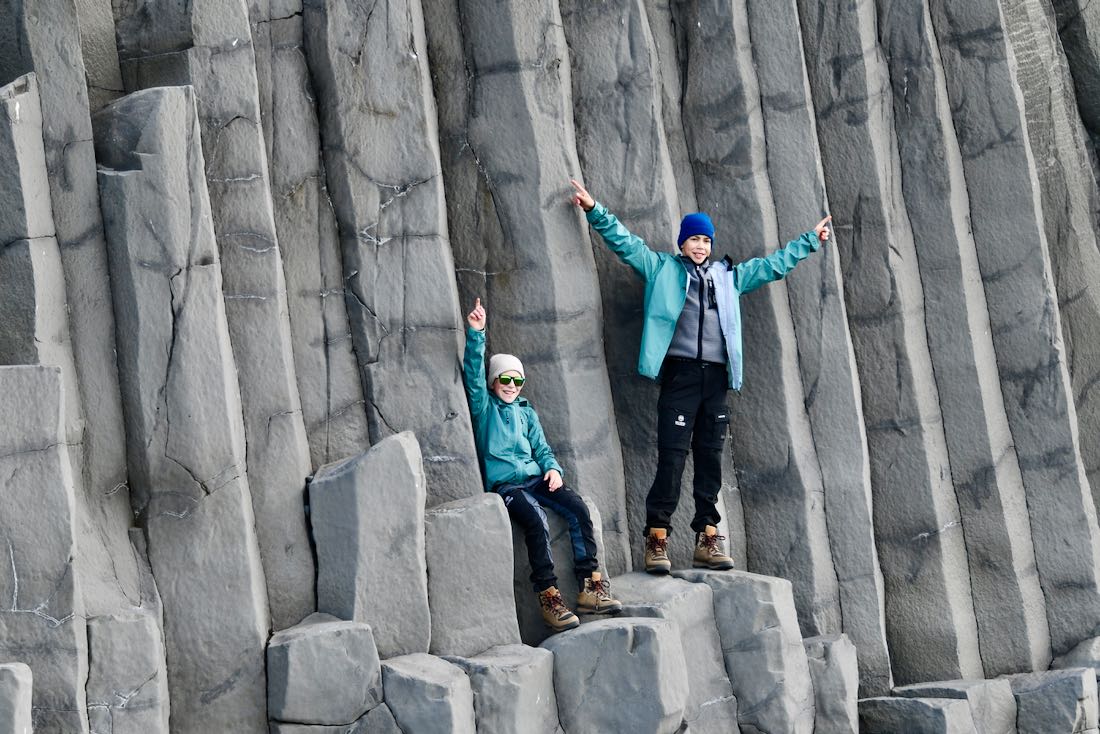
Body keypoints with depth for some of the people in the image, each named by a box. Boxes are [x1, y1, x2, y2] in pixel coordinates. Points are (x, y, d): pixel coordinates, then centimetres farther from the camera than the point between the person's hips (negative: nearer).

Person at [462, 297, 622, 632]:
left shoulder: (526, 412, 24)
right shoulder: (485, 406, 11)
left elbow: (541, 447, 20)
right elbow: (474, 372, -3)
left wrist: (552, 468, -1)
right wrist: (476, 334, -14)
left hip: (535, 479, 5)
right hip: (503, 485, -5)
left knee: (578, 508, -23)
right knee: (536, 519, -33)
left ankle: (590, 587, -26)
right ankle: (548, 597, -35)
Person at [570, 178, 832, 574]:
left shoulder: (729, 275, 22)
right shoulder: (662, 268, 12)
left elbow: (774, 263, 30)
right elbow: (624, 241, 9)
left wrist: (809, 241, 34)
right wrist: (594, 210, 1)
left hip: (715, 375, 4)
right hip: (679, 373, -4)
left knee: (710, 459, 4)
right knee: (672, 456, -11)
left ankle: (707, 540, 8)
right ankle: (657, 538, -10)